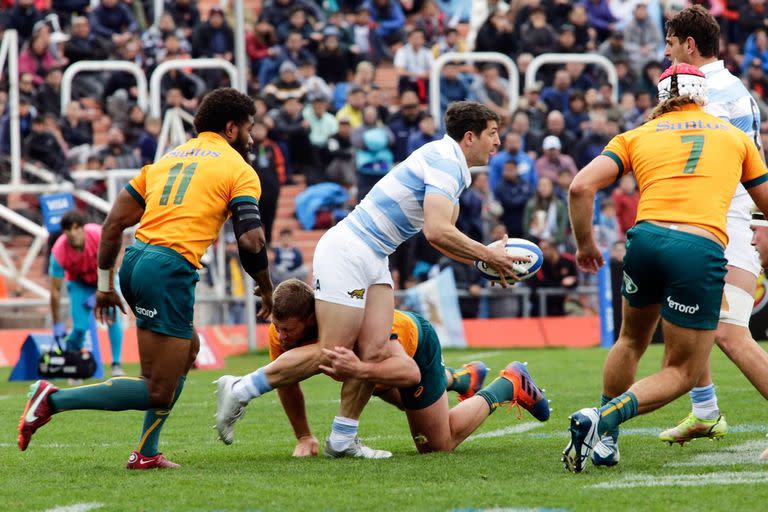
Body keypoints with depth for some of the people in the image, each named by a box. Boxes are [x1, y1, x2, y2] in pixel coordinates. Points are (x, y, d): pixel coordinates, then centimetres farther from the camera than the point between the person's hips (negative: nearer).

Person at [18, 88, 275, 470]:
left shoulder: (166, 159, 22)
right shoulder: (238, 169, 5)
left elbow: (113, 223, 18)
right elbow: (250, 241, -5)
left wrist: (104, 284, 25)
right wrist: (265, 288, 12)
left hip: (135, 260, 8)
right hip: (170, 270, -8)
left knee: (187, 349, 28)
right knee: (157, 394, -4)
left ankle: (146, 453, 24)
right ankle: (54, 399, -13)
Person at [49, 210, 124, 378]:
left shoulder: (99, 235, -33)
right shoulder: (59, 252, -31)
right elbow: (55, 290, -23)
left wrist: (98, 295, -20)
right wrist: (58, 325, -19)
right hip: (79, 282, 0)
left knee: (113, 316, -19)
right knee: (80, 326, -13)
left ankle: (116, 365, -10)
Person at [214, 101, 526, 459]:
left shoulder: (453, 167, 17)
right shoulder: (444, 161, -15)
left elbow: (441, 237, 23)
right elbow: (437, 232, -25)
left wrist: (486, 257, 11)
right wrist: (487, 255, -14)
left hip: (374, 261, 10)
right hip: (348, 251, -10)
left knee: (374, 351, -1)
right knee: (331, 352, -11)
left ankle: (342, 440, 4)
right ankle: (238, 391, -2)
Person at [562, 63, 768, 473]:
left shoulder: (637, 136, 18)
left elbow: (581, 186, 5)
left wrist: (585, 244, 17)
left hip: (647, 238, 2)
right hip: (702, 252, -2)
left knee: (631, 341, 29)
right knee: (682, 373, 5)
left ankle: (603, 441, 30)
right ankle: (601, 420, -16)